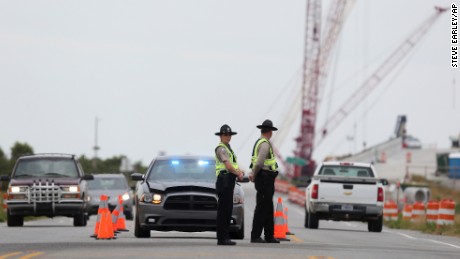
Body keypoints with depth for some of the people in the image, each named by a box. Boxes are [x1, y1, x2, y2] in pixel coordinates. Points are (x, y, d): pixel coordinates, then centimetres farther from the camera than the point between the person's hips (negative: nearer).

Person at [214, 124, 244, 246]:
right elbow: (228, 166, -17)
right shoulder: (221, 149, -9)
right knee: (223, 210, -9)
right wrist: (239, 174, -5)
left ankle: (224, 237, 14)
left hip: (229, 182, 10)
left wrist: (240, 171, 0)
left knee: (227, 210, 11)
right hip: (224, 180, -10)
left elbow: (234, 165, 20)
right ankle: (222, 238, -10)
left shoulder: (228, 148, 23)